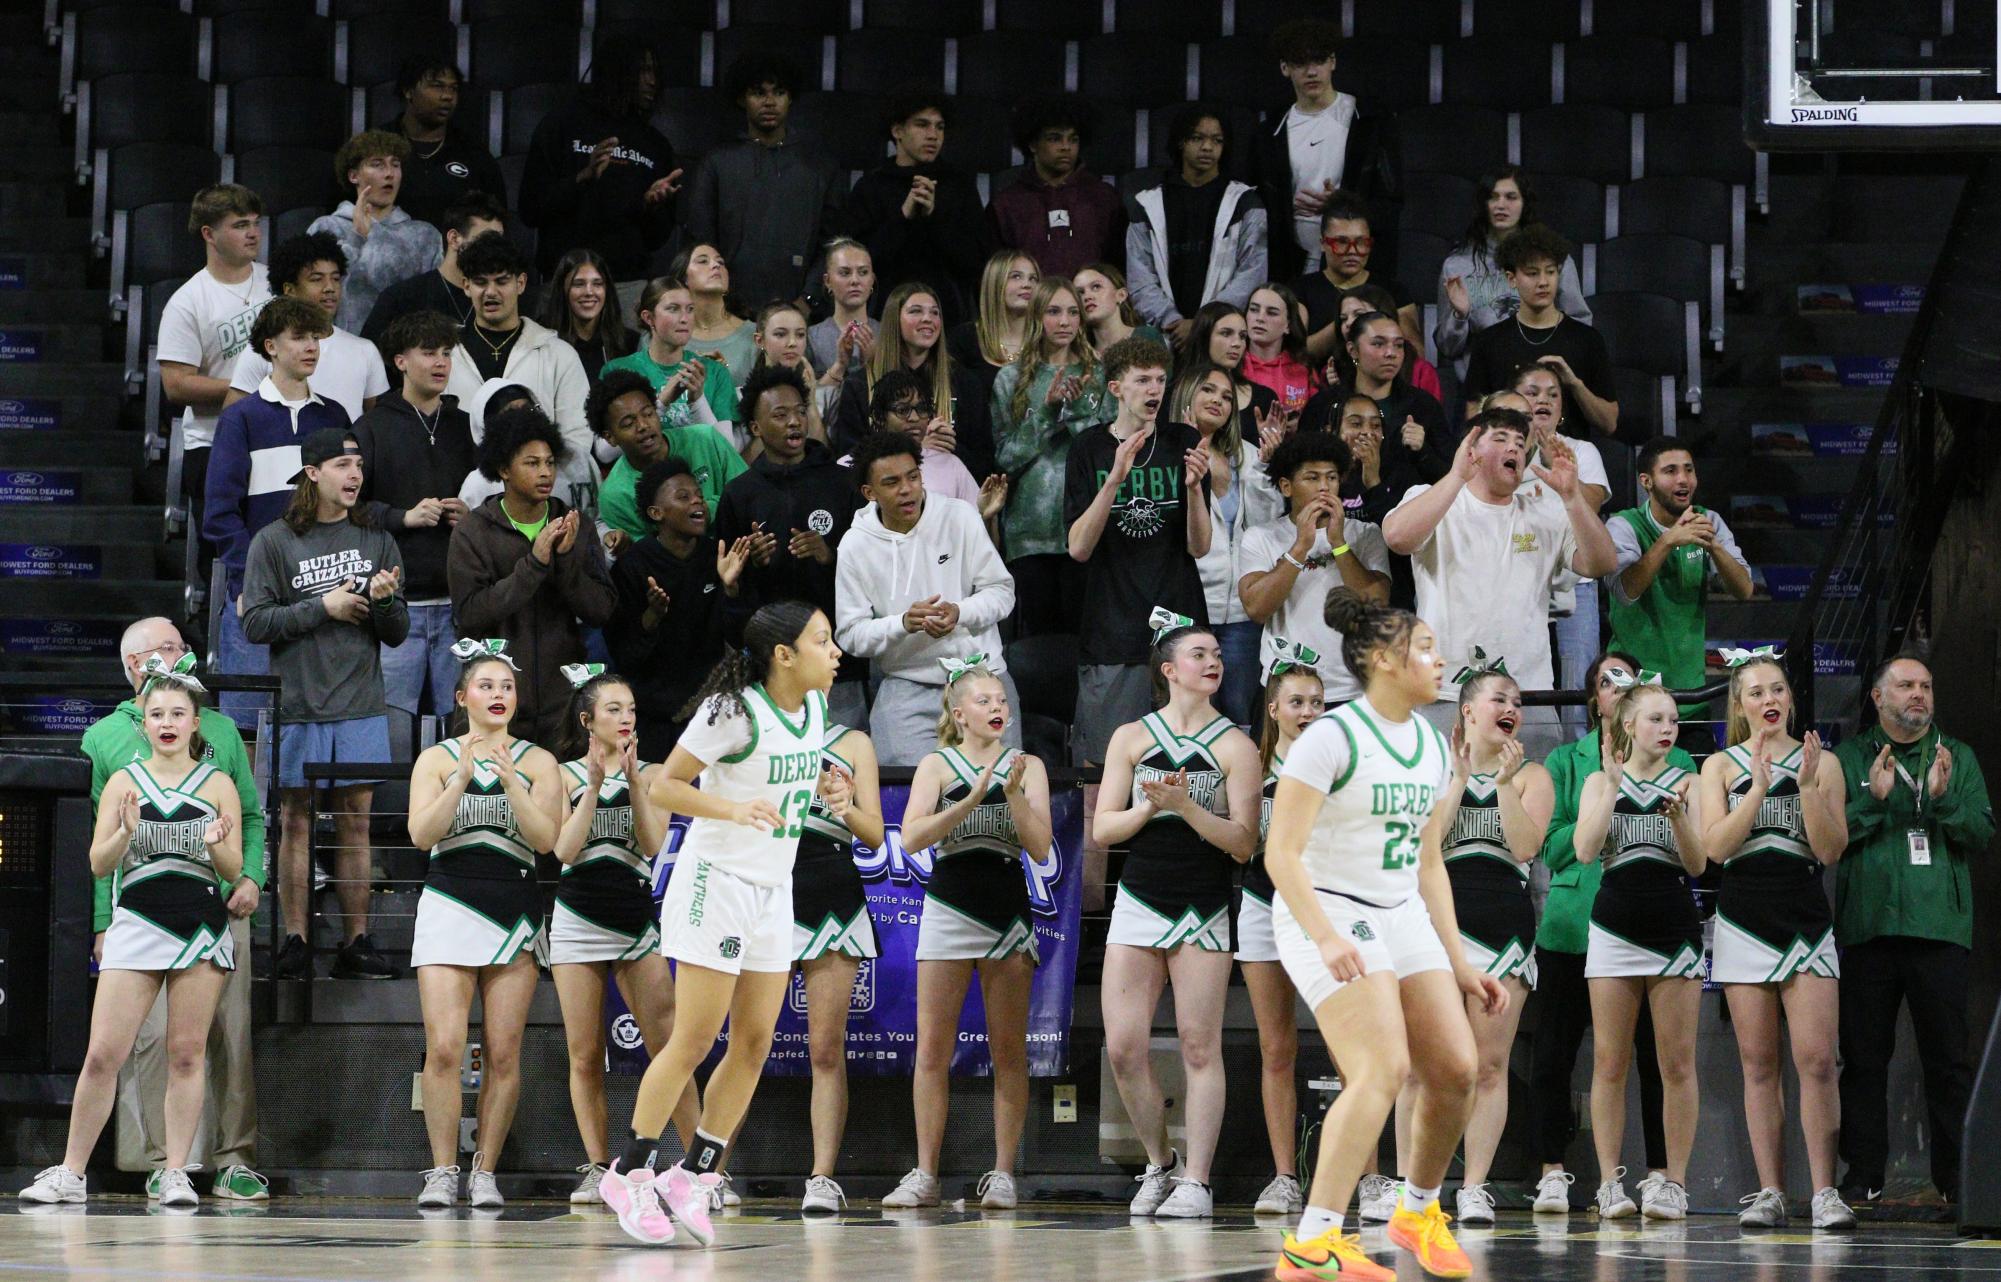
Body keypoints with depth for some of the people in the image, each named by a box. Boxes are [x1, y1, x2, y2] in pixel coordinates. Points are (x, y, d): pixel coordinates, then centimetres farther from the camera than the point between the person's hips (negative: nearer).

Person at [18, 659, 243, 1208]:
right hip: (136, 926, 0)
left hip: (201, 928, 0)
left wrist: (217, 845, -17)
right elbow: (99, 864, 3)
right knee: (102, 1054, -5)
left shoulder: (217, 785, 6)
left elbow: (233, 870, 4)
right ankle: (70, 1173, 2)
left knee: (186, 1054, 1)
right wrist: (126, 833, -16)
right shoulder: (124, 782, 7)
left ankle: (176, 1173, 6)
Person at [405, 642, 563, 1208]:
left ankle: (485, 1172, 4)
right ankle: (442, 1171, -2)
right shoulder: (437, 759, 8)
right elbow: (421, 833, -4)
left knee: (503, 1053, -2)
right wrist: (463, 776, -14)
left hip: (514, 911, 1)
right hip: (449, 904, -1)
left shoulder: (538, 762, 9)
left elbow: (546, 838, -3)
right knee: (444, 1048, -10)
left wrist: (510, 779, -14)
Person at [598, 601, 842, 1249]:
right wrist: (732, 808, -28)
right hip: (717, 884, -8)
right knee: (694, 1041, -8)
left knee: (755, 1043, 3)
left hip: (772, 892, 8)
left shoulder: (813, 706, 6)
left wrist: (830, 794, 4)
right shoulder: (734, 711, -17)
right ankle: (630, 1173, 4)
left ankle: (692, 1178, 11)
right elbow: (664, 787, -14)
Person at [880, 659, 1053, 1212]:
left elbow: (1040, 848, -1)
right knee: (933, 1050, -3)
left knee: (1008, 1052, 1)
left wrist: (1014, 793, -14)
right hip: (949, 910, -1)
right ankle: (925, 1175, 1)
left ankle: (1002, 1175, 4)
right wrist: (973, 799, -20)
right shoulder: (937, 765, 5)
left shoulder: (1027, 767, 7)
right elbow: (913, 837, -10)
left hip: (1008, 913, 1)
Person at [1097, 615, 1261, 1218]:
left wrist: (1187, 807, -16)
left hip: (1204, 912, -2)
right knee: (1124, 1049, -5)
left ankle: (1195, 1180, -1)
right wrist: (1148, 807, -11)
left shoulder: (1234, 746, 3)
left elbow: (1243, 843, -3)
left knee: (1200, 1047, -5)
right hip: (1138, 903, 2)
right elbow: (1103, 828, 6)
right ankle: (1159, 1162, 14)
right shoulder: (1132, 737, 9)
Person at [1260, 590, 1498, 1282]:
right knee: (1383, 1068, -23)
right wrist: (1326, 938, -31)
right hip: (1326, 914, -8)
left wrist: (1459, 964, 16)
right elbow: (1281, 853, -18)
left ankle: (1418, 1213, 23)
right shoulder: (1332, 738, -14)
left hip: (1402, 917, 8)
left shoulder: (1433, 747, 11)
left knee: (1456, 1069, -1)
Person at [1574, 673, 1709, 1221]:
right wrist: (1612, 785, -12)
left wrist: (1678, 815, -18)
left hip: (1674, 932, 0)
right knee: (1609, 1063, -1)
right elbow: (1584, 850, -8)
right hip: (1615, 927, 0)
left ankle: (1674, 1182, 2)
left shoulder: (1686, 785, 7)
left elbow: (1697, 863, -1)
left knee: (1677, 1063, -1)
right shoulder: (1599, 783, 6)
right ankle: (1610, 1181, 2)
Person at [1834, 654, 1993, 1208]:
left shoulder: (1957, 758, 14)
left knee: (1949, 1058, -1)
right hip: (1867, 927, -1)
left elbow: (1982, 832, 5)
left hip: (1941, 927, 1)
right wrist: (1873, 799, -14)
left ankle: (1957, 1177, 3)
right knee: (1864, 1057, 2)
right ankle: (1863, 1176, 7)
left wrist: (1944, 799, -12)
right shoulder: (1849, 758, 9)